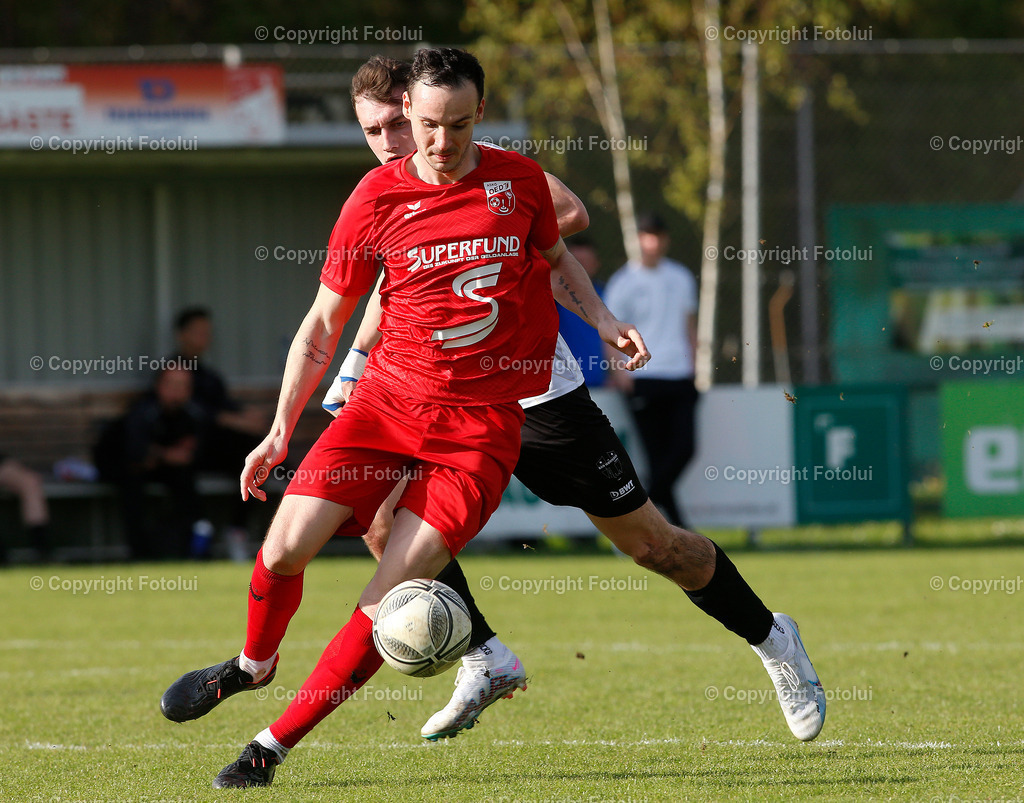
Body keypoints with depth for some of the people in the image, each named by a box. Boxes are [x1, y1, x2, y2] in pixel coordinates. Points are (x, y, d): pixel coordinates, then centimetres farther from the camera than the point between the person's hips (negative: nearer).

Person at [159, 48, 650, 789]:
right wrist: (281, 431, -1)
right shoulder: (377, 198, -3)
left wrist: (602, 321, 6)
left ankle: (273, 746, -1)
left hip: (482, 422, 0)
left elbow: (556, 259, 23)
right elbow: (324, 322, 4)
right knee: (285, 547, -11)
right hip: (389, 398, 0)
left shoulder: (519, 179, 1)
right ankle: (254, 663, 23)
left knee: (390, 599, -12)